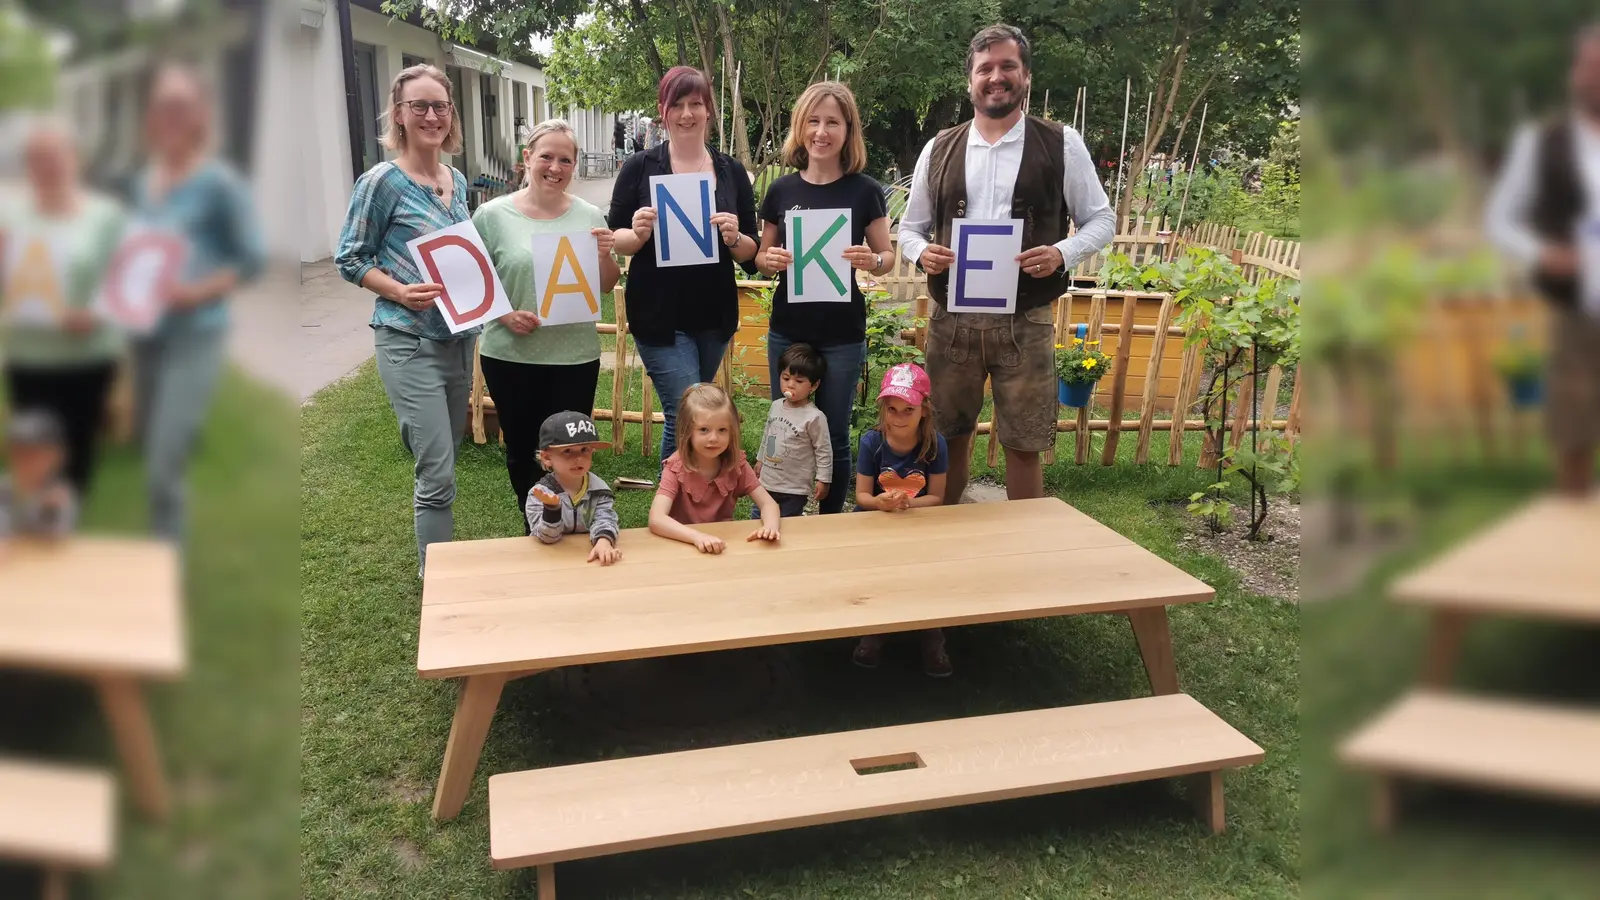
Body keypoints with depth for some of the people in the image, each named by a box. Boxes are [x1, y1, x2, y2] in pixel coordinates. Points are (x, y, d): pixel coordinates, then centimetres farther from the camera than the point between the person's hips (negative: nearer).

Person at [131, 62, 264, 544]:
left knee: (163, 472, -11)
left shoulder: (220, 182, -9)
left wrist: (196, 292, -21)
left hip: (195, 338, -7)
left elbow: (254, 259, -10)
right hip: (146, 336, 7)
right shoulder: (143, 181, 10)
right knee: (154, 461, 17)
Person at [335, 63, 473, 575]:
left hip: (460, 338, 7)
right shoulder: (382, 182, -9)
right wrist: (400, 291, -21)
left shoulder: (457, 181, 10)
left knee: (442, 459, 17)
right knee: (438, 476, -8)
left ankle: (436, 565, 32)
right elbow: (350, 260, -6)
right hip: (410, 344, -7)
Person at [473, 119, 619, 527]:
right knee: (521, 449, 14)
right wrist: (504, 314, -15)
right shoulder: (492, 215, -4)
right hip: (510, 356, 0)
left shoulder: (589, 216, 2)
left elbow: (605, 289, 8)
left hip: (575, 356, 0)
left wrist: (605, 255, -12)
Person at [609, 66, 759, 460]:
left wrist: (733, 238, -17)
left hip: (715, 316, 3)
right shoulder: (640, 167, -2)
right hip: (660, 316, -3)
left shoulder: (731, 171, 5)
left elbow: (751, 254, 5)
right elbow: (616, 242, 1)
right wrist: (639, 233, -20)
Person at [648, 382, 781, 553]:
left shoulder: (737, 464, -6)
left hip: (725, 544, 2)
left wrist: (770, 526, -31)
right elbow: (656, 519, -28)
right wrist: (698, 537, -44)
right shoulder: (677, 467, -17)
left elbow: (768, 503, -9)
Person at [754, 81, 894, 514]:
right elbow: (762, 259, 10)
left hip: (843, 333, -2)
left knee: (834, 435, 8)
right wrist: (770, 260, -13)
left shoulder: (865, 190, -4)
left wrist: (872, 260, -18)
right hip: (787, 330, 2)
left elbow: (887, 257, 4)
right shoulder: (781, 190, 2)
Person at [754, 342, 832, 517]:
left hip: (794, 489, -7)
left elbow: (824, 450, -13)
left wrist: (823, 479, -12)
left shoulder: (814, 417, -19)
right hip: (767, 482, 7)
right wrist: (760, 459, 24)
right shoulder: (776, 406, 1)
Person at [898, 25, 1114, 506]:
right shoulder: (939, 148, 7)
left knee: (1023, 444, 6)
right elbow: (910, 227, 14)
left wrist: (1063, 253, -15)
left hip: (1025, 322, -2)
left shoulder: (1062, 144, 0)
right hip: (951, 319, 2)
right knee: (948, 437, 12)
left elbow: (1101, 219, 5)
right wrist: (923, 253, -9)